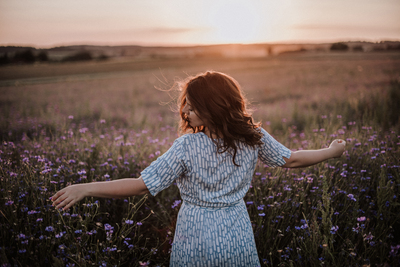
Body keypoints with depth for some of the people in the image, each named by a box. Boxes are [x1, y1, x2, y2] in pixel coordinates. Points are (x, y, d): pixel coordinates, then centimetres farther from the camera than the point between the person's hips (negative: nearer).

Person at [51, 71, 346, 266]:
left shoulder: (186, 147, -21)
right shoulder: (254, 137, -8)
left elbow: (143, 186, -21)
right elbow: (291, 159, 5)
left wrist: (85, 188, -16)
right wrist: (332, 151, 22)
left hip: (195, 243, -3)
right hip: (238, 240, 3)